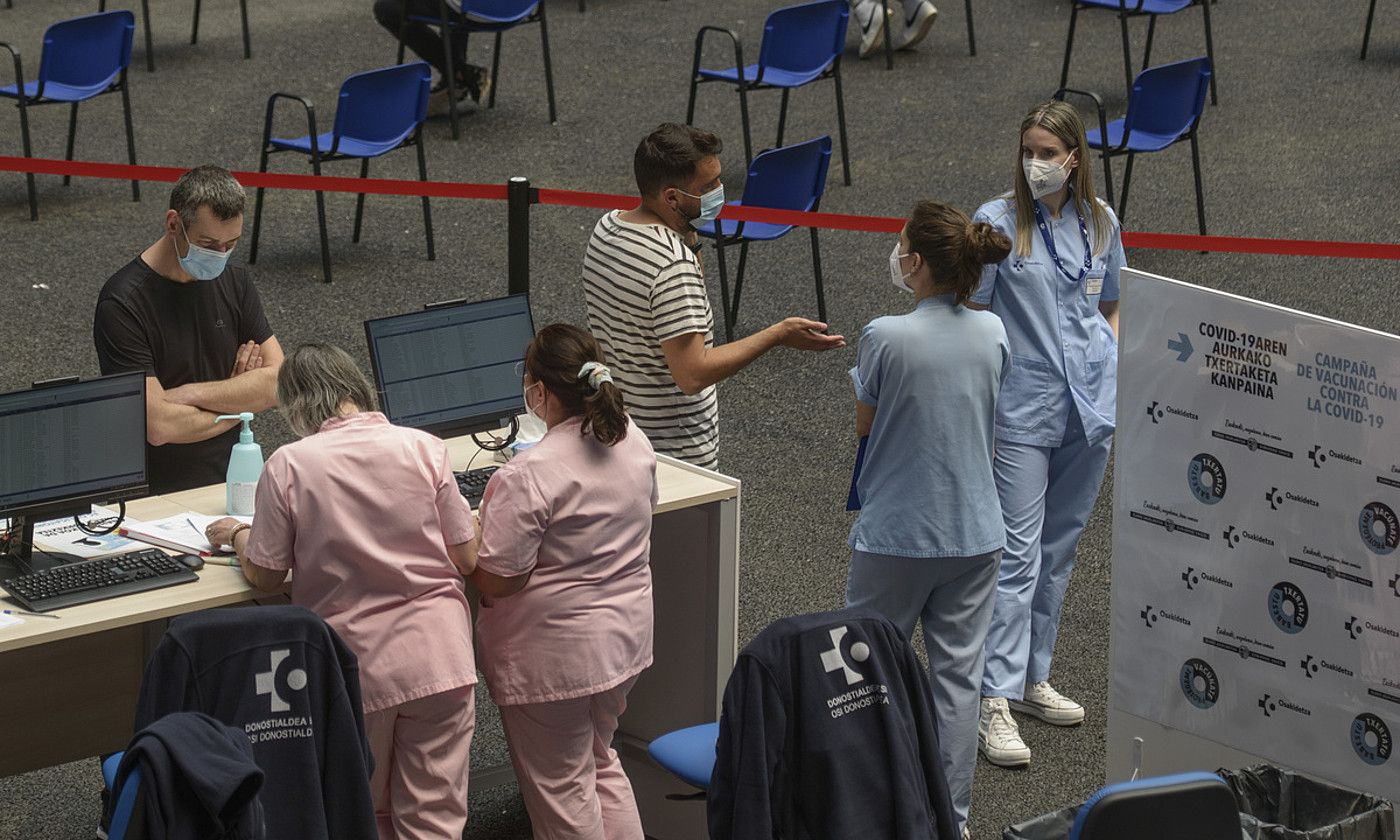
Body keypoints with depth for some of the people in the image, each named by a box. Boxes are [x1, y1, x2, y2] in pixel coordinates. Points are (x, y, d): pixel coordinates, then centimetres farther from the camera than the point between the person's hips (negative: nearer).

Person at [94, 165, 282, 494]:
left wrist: (189, 394, -10)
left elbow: (278, 381, 3)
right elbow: (159, 427, -18)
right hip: (161, 490, -6)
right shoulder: (123, 303, -12)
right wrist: (239, 401, -2)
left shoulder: (233, 280, 9)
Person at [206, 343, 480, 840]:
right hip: (438, 659, 1)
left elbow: (263, 576, -2)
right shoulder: (423, 449, -4)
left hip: (356, 667, -1)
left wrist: (238, 535, 19)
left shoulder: (288, 466, -10)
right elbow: (467, 558, 1)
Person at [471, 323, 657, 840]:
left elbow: (495, 581, -23)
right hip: (625, 637, 8)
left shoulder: (527, 477, -27)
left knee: (560, 789, 8)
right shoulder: (635, 443, -2)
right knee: (600, 765, 26)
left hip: (554, 658, -8)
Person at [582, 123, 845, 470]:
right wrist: (778, 335, -24)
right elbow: (692, 374, -28)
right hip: (673, 446, -9)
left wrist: (688, 238, 4)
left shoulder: (606, 227, 3)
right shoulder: (673, 264, -27)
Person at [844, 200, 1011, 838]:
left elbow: (865, 423, -4)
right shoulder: (992, 333, -4)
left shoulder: (885, 337, -19)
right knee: (958, 672, 10)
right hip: (973, 533, 4)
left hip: (895, 534, -4)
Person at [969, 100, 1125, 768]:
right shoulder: (997, 222, -8)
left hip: (1091, 407, 5)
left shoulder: (1100, 222, 5)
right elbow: (972, 316, -6)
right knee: (1018, 553, -9)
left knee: (1059, 550, 13)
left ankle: (1033, 679, 25)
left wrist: (1118, 381, 8)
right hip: (1026, 408, -5)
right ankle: (996, 702, -8)